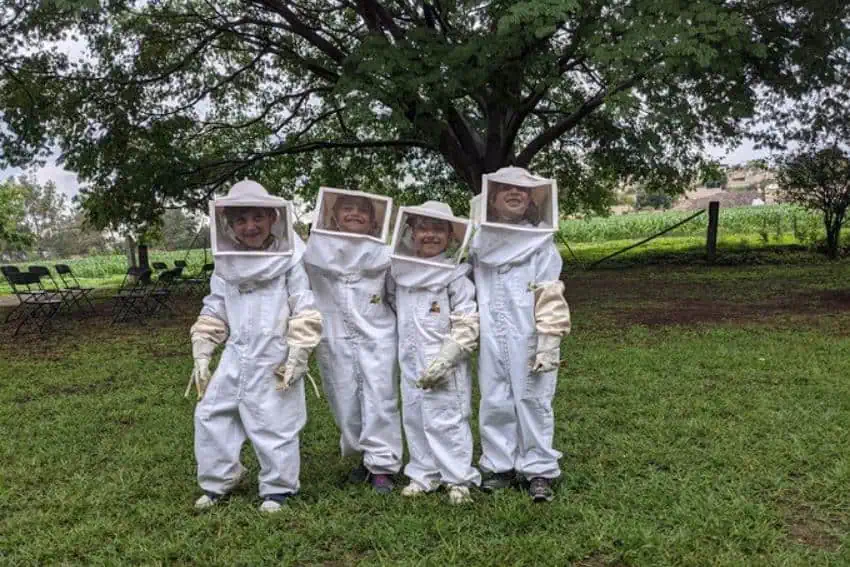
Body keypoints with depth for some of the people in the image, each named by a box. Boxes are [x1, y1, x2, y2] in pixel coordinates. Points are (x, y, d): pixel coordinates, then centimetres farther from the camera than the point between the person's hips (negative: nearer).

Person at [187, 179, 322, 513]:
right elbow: (213, 314, 13)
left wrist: (297, 357, -13)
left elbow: (305, 313, -8)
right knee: (210, 414, 7)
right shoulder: (226, 267, 7)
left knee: (275, 423, 2)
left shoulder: (288, 261, -6)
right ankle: (217, 481, 25)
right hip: (236, 357, 5)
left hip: (275, 359, -5)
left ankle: (277, 488, 21)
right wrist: (201, 356, 7)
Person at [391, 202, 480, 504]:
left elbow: (467, 325, -12)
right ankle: (424, 475, 25)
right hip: (410, 364, 6)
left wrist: (445, 359, -18)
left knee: (445, 422, -2)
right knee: (414, 420, 12)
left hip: (444, 368, -6)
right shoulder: (402, 273, 8)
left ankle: (459, 479, 11)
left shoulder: (455, 276, -9)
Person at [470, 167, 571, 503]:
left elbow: (551, 297, -7)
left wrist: (549, 343, -13)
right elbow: (470, 289, 16)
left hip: (528, 340, -4)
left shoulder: (541, 244, -3)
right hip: (492, 341, 4)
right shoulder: (479, 242, 9)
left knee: (532, 402, 3)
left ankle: (539, 470, 14)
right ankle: (500, 466, 22)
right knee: (495, 403, 10)